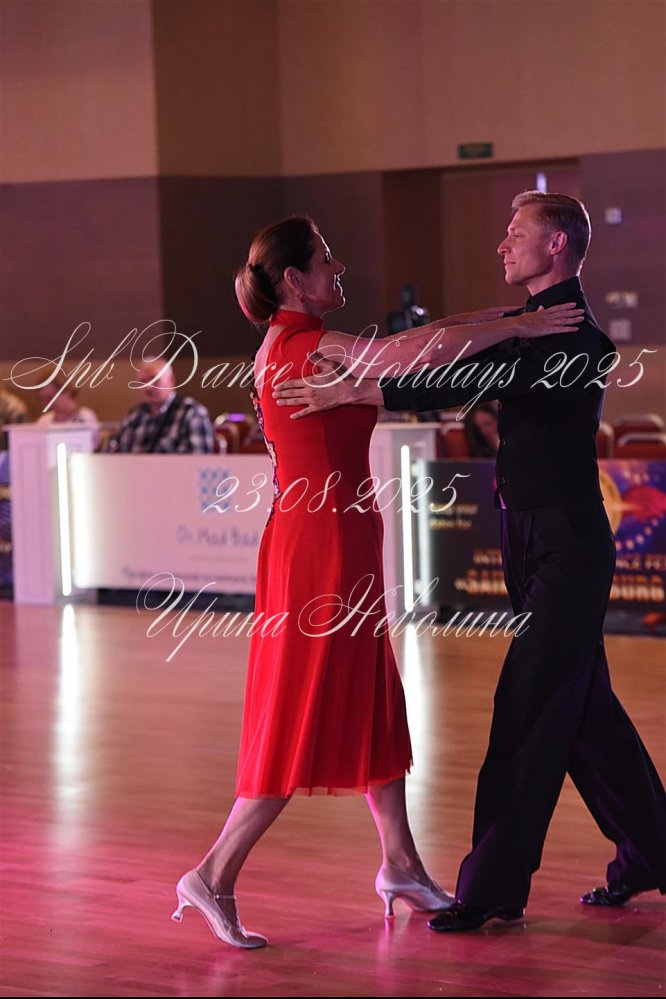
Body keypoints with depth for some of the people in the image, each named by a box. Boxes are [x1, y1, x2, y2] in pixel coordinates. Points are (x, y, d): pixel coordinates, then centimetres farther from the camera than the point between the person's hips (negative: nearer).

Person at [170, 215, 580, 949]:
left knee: (371, 706, 16)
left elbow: (400, 346, 17)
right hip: (326, 545, -10)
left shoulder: (286, 347, 12)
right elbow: (424, 351, -25)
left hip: (314, 538, 10)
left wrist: (488, 319, 14)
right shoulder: (310, 348, -17)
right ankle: (214, 875, -2)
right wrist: (517, 328, -15)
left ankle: (400, 865, 26)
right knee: (305, 720, -5)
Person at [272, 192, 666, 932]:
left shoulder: (576, 337, -18)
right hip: (530, 538, 10)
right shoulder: (527, 325, 14)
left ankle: (494, 888, -6)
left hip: (568, 545, -10)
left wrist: (357, 391, -32)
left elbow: (468, 383, -29)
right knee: (582, 705, 16)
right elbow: (459, 366, 18)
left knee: (528, 710, -9)